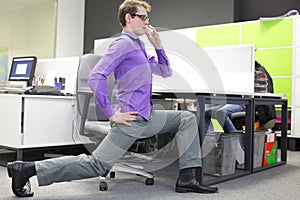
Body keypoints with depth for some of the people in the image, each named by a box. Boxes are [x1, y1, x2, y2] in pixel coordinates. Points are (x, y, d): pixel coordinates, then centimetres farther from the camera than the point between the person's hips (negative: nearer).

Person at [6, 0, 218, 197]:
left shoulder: (139, 46, 19)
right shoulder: (123, 43, -10)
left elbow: (165, 72, 27)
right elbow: (95, 77, -22)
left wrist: (158, 45, 13)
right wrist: (111, 114, -21)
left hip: (147, 118, 9)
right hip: (132, 119, -9)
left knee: (187, 118, 10)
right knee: (97, 165, -10)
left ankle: (189, 178, 7)